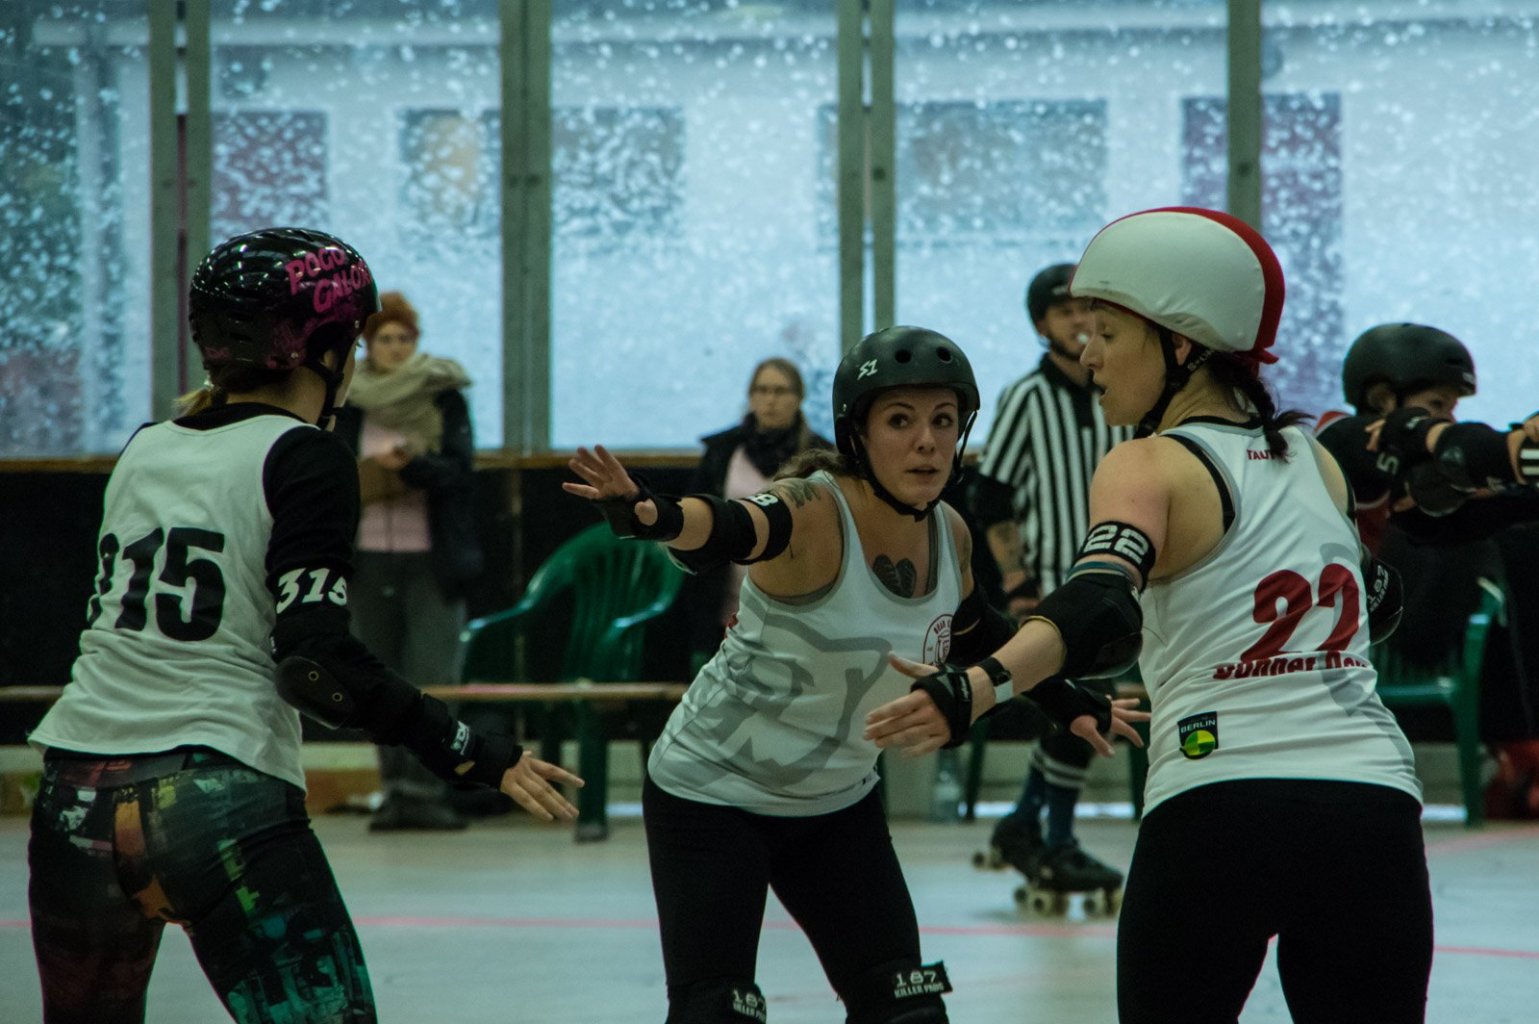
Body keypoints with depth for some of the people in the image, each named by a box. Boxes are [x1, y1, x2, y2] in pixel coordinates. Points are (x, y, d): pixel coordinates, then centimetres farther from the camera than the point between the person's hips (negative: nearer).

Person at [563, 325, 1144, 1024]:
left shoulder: (947, 533, -4)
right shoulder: (811, 514, -26)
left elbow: (974, 635, 17)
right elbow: (725, 531, -48)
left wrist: (1067, 704, 24)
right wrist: (652, 514, -70)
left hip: (838, 805, 7)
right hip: (712, 799, -7)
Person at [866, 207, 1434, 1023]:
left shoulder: (1149, 467, -3)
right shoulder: (1315, 460, 15)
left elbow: (1100, 611, -22)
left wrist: (978, 687, -37)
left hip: (1218, 811, -4)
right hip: (1370, 804, 5)